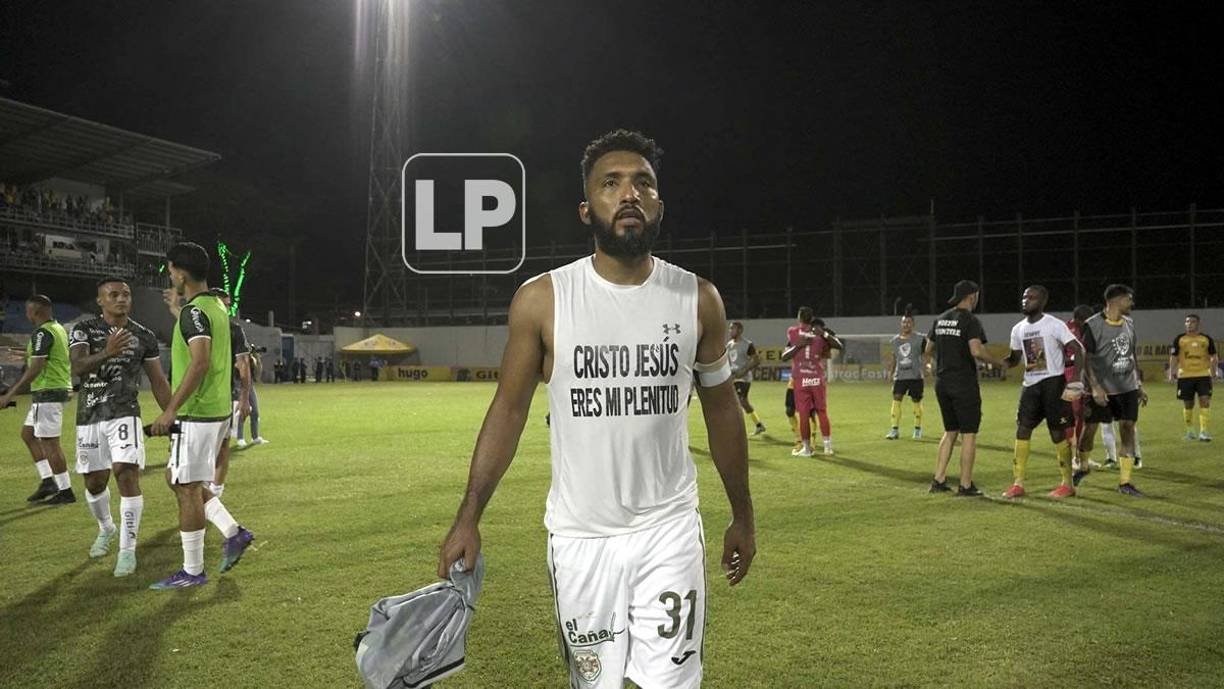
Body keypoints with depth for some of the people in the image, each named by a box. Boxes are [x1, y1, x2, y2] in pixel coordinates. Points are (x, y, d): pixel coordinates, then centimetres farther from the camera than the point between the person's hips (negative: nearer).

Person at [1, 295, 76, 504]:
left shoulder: (42, 333, -16)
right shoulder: (59, 329, 13)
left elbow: (35, 369, -22)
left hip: (47, 393, -10)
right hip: (59, 388, 10)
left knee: (50, 442, -4)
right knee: (28, 434, 18)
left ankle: (66, 491, 1)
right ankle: (48, 481, 17)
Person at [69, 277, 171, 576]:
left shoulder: (144, 336, 2)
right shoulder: (84, 330, -2)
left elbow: (158, 381, 9)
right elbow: (77, 368, -20)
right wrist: (107, 353, -39)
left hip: (124, 416, -1)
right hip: (89, 417, 1)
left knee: (127, 477, -15)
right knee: (95, 482, 12)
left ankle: (127, 549, -7)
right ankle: (106, 528, 42)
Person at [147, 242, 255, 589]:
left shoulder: (194, 311, -16)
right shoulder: (217, 306, 13)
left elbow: (200, 363, -26)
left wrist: (170, 410, -25)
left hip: (197, 414, -9)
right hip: (217, 410, 9)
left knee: (187, 488, -1)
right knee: (178, 480, 19)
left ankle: (192, 571, 8)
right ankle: (233, 532, 16)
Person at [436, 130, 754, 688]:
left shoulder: (698, 300, -2)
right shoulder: (541, 300, -7)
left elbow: (721, 408, 8)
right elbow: (509, 409, 0)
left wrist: (742, 515, 12)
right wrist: (468, 517, -5)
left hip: (670, 532, 1)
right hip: (579, 535, 0)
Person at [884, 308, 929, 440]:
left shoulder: (920, 339, -1)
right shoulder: (894, 340, 9)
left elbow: (926, 355, 2)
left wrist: (927, 365, -16)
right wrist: (890, 372, 7)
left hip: (915, 376, -3)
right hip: (900, 376, 3)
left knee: (916, 401, 4)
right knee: (896, 399, -7)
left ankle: (918, 429, 19)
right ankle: (895, 430, -3)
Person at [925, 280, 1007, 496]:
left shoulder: (939, 319, 10)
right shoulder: (970, 320, -12)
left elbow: (929, 349, 17)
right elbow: (977, 351, -23)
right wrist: (999, 363, -9)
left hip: (942, 382, 7)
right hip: (964, 383, -7)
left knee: (950, 432, 17)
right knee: (969, 434, 1)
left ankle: (939, 480, 14)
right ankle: (965, 486, 2)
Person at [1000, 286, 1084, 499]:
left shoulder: (1054, 325, -10)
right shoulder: (1018, 329, 9)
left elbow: (1078, 350, -12)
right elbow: (1015, 359, 17)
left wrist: (1075, 379, -21)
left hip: (1053, 382, -6)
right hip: (1030, 384, 6)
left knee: (1058, 432, -1)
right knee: (1022, 429, 1)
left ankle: (1067, 484, 11)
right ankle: (1018, 483, 5)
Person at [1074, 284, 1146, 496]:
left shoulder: (1128, 323, 9)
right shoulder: (1093, 325, -12)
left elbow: (1131, 357, 17)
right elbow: (1085, 359, -13)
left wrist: (1139, 386, 16)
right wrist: (1095, 387, -20)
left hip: (1127, 388, 5)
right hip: (1102, 390, -5)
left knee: (1128, 430, -2)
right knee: (1089, 429, 3)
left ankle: (1124, 481, 3)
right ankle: (1083, 467, 30)